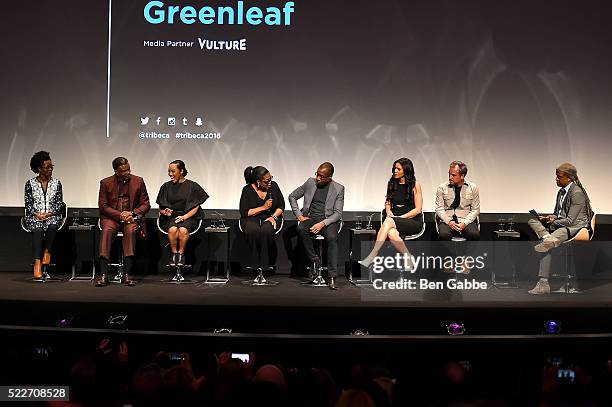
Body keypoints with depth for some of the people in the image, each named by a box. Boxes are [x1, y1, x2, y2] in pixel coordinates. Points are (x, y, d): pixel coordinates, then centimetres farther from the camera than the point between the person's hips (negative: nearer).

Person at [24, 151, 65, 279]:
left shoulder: (56, 183, 10)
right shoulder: (30, 184, 7)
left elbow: (60, 203, 6)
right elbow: (28, 204, 4)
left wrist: (50, 213, -10)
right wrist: (37, 214, -13)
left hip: (52, 216, 1)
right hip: (35, 217, -1)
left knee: (52, 225, -36)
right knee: (37, 229, -35)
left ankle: (47, 251, -14)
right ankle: (38, 262, -39)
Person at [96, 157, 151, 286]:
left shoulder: (138, 181, 6)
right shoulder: (106, 183, 4)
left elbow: (145, 205, 7)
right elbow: (102, 205, 0)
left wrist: (132, 213, -11)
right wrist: (120, 215, -14)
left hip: (132, 217, 0)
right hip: (112, 217, 0)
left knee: (130, 230, -34)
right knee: (106, 230, -32)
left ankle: (127, 275, -36)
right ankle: (104, 275, -35)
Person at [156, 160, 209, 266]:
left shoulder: (192, 186, 5)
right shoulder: (166, 187, 14)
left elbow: (195, 207, 1)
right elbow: (161, 207, 14)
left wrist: (185, 217, -14)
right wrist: (165, 211, -9)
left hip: (188, 217, -2)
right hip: (170, 217, 2)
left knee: (183, 230, -35)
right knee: (173, 229, -33)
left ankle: (181, 254, -22)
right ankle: (174, 254, -21)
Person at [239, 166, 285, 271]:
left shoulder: (273, 186, 0)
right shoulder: (247, 190, -6)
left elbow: (281, 206, 7)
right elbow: (244, 212, -10)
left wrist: (274, 216, -12)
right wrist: (263, 207, -15)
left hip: (270, 218, 1)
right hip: (252, 219, -1)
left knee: (266, 230, -35)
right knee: (252, 230, -37)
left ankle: (264, 265, -24)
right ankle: (254, 264, -22)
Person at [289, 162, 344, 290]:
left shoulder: (338, 189, 1)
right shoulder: (310, 182, 8)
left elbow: (338, 213, -4)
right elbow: (292, 197, 16)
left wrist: (322, 223, -20)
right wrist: (299, 215, 2)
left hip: (329, 220, -2)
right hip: (311, 218, 2)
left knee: (332, 237, -34)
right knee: (300, 229, -33)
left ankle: (332, 277, -34)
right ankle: (315, 260, -19)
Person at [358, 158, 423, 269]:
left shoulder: (415, 185, -2)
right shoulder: (392, 183, 12)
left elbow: (418, 209, -4)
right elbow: (388, 202, 21)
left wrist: (400, 217, -12)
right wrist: (389, 213, -1)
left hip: (413, 221, -4)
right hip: (396, 220, 4)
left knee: (389, 221, -34)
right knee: (391, 233, -35)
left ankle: (372, 256, -38)